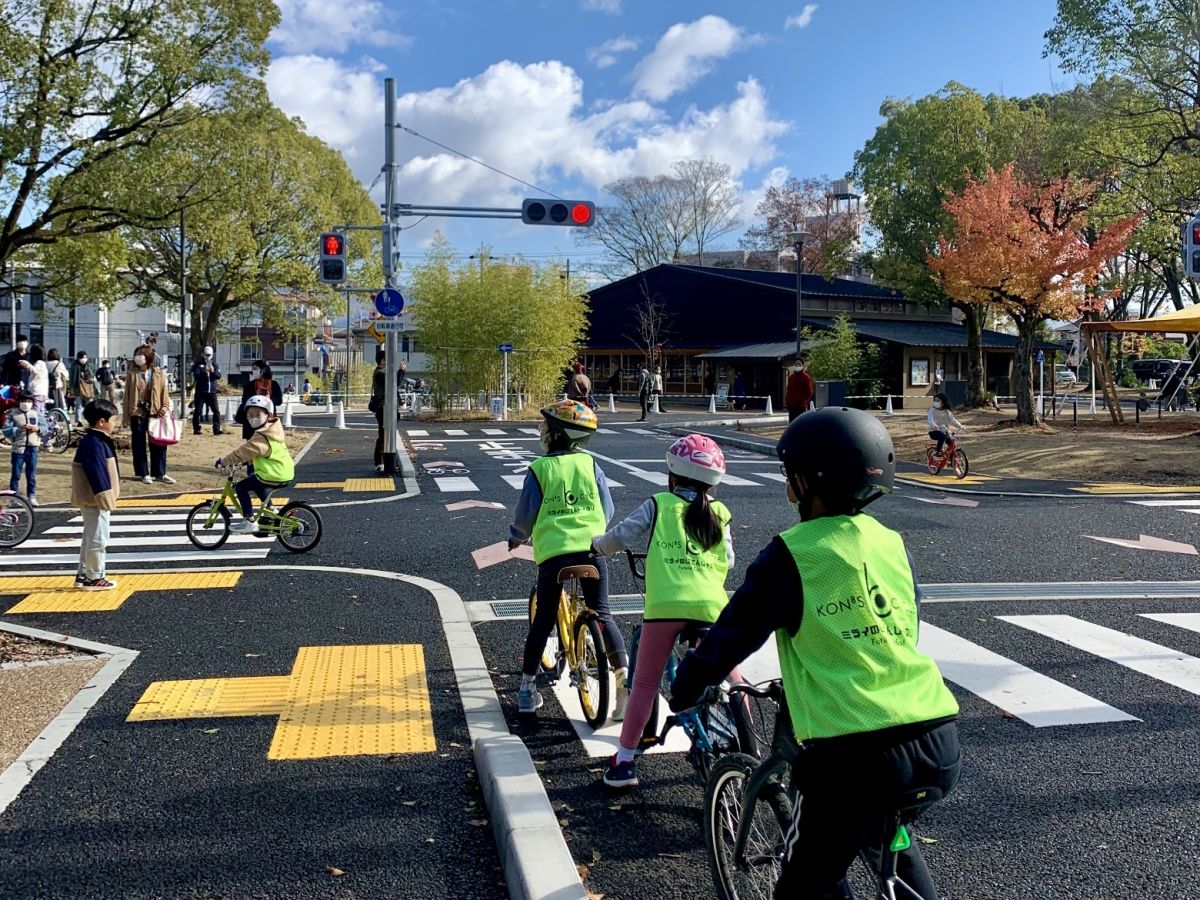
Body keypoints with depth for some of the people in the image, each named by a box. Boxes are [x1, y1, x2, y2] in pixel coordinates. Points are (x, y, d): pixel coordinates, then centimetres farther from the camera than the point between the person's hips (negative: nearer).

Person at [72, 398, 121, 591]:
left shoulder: (97, 441, 13)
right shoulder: (94, 443, -20)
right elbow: (97, 474, -24)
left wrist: (108, 497, 22)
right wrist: (105, 499, -23)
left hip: (92, 500, 11)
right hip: (95, 500, -11)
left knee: (90, 537, 18)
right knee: (98, 539, -2)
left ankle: (83, 574, 26)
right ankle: (94, 578, 6)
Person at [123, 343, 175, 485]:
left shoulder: (159, 374, 3)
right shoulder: (132, 374, 1)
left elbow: (164, 392, 7)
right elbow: (127, 395, 3)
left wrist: (165, 407, -8)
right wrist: (127, 415, 0)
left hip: (155, 412, 1)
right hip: (137, 413, -1)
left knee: (158, 444, 4)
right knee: (139, 445, 3)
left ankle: (160, 473, 13)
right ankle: (144, 473, 11)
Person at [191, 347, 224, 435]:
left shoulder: (214, 364, 10)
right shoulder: (198, 363, 3)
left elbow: (218, 376, 1)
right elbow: (195, 375, -8)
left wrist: (213, 371, -18)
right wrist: (204, 372, -21)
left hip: (212, 391, 2)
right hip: (200, 391, -2)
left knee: (216, 410, -2)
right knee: (197, 411, 2)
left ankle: (217, 429, 1)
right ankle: (196, 429, 9)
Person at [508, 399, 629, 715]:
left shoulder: (539, 469, -3)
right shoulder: (591, 464, 5)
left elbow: (525, 516, 3)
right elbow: (607, 510, 10)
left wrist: (516, 537, 24)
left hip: (553, 552, -1)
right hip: (592, 549, 1)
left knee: (543, 620, 11)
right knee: (602, 614, 13)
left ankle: (527, 690, 17)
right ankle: (624, 676, -1)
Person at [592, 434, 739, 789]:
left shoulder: (657, 506, 12)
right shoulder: (719, 514, 19)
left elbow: (619, 537, 11)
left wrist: (597, 544, 32)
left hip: (664, 604, -2)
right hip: (710, 604, 2)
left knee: (645, 683, 10)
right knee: (732, 679, 21)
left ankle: (623, 762, 12)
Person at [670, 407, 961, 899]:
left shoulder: (791, 553, -6)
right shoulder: (893, 543, 11)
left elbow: (735, 632, 0)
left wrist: (684, 688, 17)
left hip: (855, 750, -6)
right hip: (938, 738, 6)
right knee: (887, 839, 35)